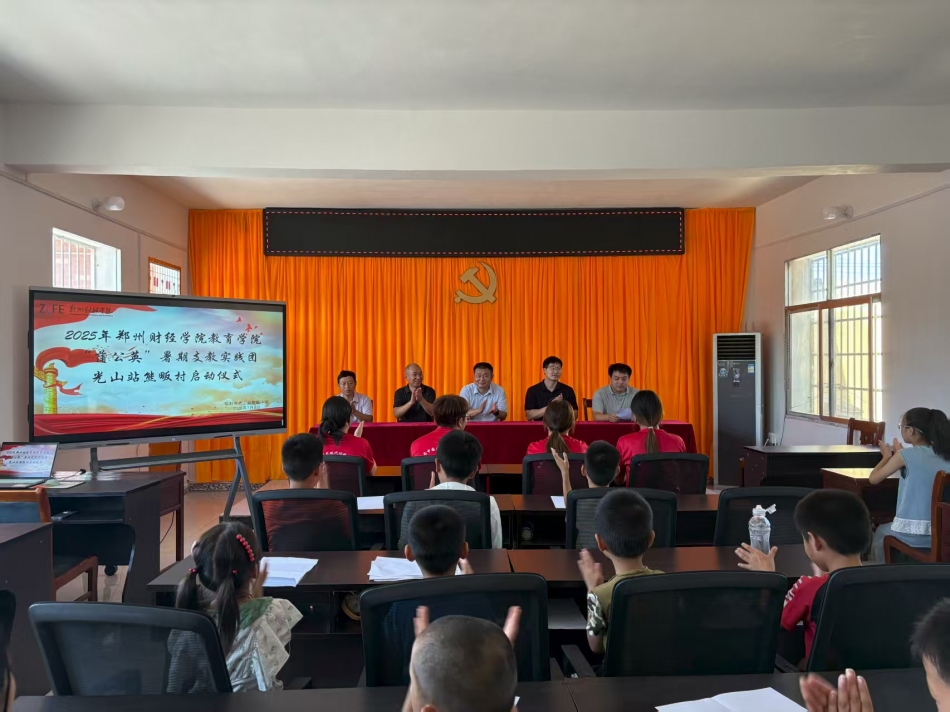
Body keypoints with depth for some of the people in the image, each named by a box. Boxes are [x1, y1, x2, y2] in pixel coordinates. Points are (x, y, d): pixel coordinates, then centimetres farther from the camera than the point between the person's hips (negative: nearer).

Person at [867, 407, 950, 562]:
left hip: (911, 535, -5)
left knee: (880, 532, 29)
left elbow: (873, 479, 0)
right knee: (886, 529, 33)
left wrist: (887, 456, 14)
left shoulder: (906, 455, -12)